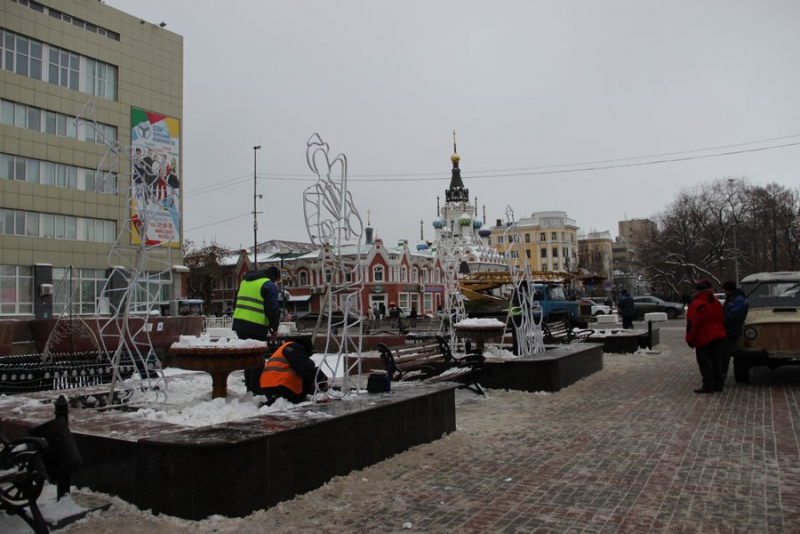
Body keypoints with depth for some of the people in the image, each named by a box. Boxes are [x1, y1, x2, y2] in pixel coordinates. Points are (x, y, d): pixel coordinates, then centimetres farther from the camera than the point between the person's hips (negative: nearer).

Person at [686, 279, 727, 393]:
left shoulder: (696, 304, -16)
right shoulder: (716, 302, 9)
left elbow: (692, 324, -16)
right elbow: (721, 319, 17)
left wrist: (690, 340, -9)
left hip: (703, 338, -7)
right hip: (717, 335, 8)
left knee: (704, 362, -3)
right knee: (716, 360, 12)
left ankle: (708, 386, -4)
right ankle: (718, 384, 16)